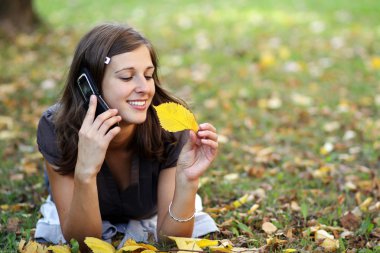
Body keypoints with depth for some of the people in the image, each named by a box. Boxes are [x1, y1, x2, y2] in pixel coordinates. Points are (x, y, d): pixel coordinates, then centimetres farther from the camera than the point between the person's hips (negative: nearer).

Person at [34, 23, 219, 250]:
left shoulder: (169, 128, -30)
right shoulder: (56, 127, -30)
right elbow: (81, 242, -29)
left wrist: (187, 180, -45)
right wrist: (85, 172, -46)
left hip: (153, 221, 1)